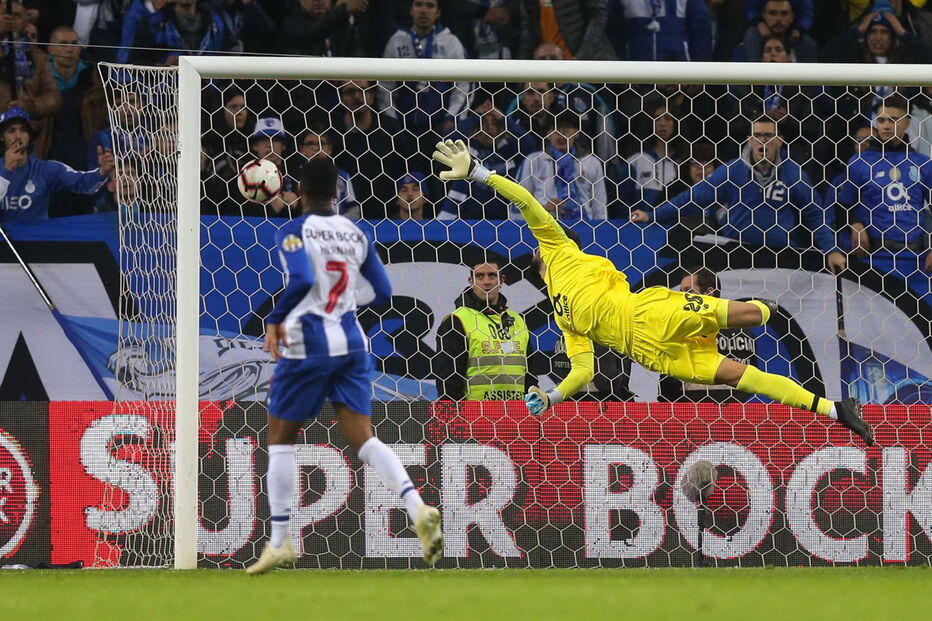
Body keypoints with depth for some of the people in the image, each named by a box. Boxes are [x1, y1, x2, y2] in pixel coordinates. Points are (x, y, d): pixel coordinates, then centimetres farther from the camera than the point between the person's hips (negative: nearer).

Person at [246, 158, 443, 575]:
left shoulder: (293, 232, -8)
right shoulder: (356, 234, 9)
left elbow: (301, 280, -24)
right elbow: (382, 292, 12)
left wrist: (275, 320, -13)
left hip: (307, 344, -5)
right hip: (351, 344, 5)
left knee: (280, 438, 10)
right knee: (362, 439, 2)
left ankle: (279, 543, 11)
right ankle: (418, 509, -22)